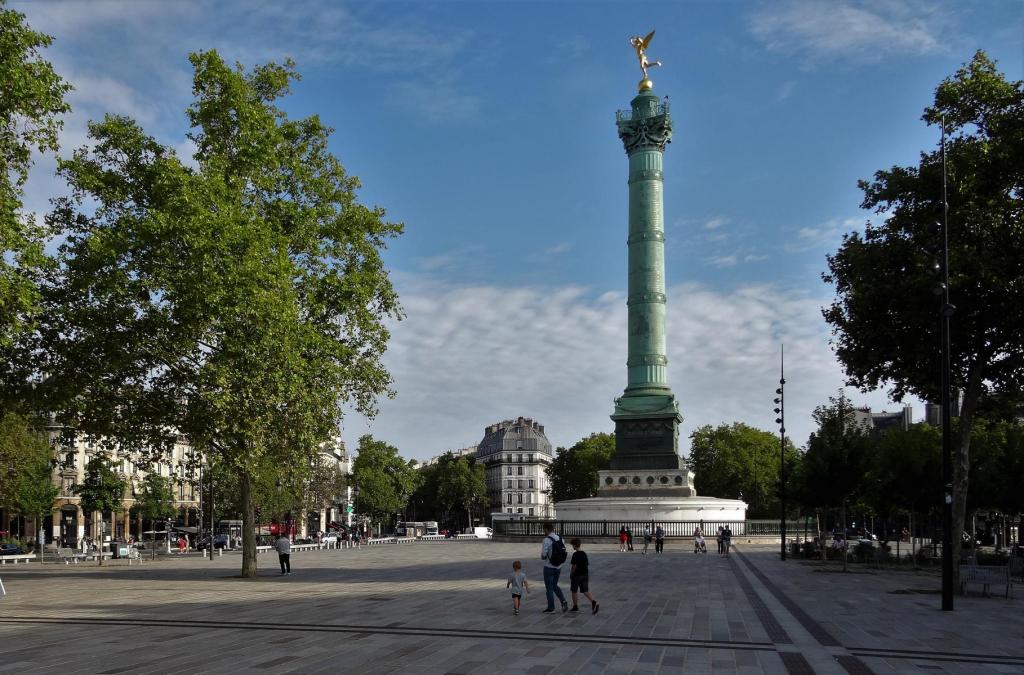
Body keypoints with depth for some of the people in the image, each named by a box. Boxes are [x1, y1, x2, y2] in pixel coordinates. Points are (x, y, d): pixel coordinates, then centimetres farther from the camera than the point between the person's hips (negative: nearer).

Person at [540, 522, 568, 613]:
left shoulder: (547, 540, -17)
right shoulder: (560, 538, 4)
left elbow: (544, 554, -20)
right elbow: (563, 552, 7)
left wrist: (543, 557, 2)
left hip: (549, 567, -6)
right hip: (558, 567, 6)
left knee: (549, 588, 6)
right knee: (554, 586, 20)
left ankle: (551, 608, 11)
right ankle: (563, 601, 2)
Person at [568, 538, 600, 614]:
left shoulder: (575, 554, -14)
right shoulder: (584, 554, 7)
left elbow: (574, 566, -18)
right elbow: (587, 565, 11)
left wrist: (571, 574, -4)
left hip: (576, 575, -6)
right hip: (585, 575, 6)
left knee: (574, 591, 11)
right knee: (586, 591, 3)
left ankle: (575, 606, 19)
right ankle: (594, 602, -19)